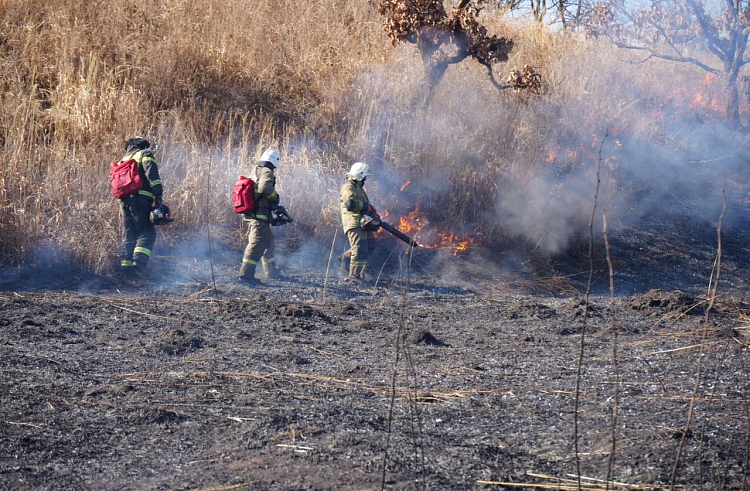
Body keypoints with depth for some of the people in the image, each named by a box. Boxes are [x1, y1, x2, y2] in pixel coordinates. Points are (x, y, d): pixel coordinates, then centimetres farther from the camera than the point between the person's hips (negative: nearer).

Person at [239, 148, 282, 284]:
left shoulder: (255, 172, 17)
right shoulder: (266, 172, -11)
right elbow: (265, 187, -29)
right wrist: (275, 197, -11)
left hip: (252, 215, 10)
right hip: (260, 216, -10)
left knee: (269, 244, 20)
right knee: (256, 246, -9)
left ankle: (272, 272, 30)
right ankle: (246, 274, -12)